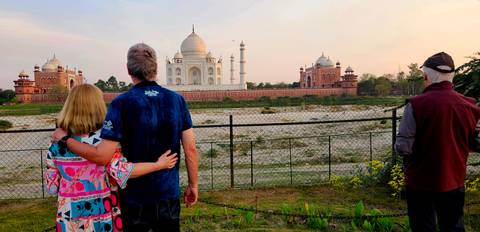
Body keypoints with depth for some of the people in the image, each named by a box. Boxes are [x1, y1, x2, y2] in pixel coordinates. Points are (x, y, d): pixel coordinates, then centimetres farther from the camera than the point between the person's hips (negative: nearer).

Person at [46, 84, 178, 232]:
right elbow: (122, 172, -25)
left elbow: (52, 187, 0)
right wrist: (158, 165, -17)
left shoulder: (57, 144, -4)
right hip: (101, 217, -3)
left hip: (69, 219, 4)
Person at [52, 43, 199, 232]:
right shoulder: (177, 100, -5)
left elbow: (102, 156, -18)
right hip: (169, 193, 3)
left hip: (136, 197, -2)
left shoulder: (122, 103, -15)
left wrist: (65, 139, -4)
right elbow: (190, 149, -5)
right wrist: (193, 185, 7)